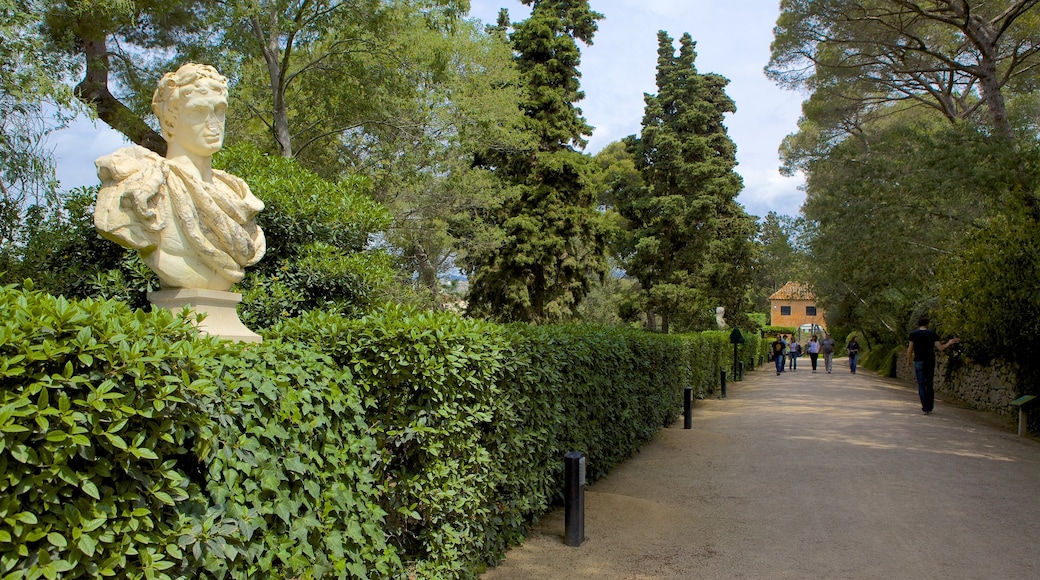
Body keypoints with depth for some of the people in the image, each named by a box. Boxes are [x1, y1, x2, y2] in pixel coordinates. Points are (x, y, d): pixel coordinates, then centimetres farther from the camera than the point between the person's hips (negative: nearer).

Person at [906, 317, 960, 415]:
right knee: (930, 385, 12)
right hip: (930, 362, 2)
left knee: (921, 385, -1)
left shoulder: (913, 334, -2)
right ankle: (930, 408, 16)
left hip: (919, 362, -2)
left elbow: (910, 349, -4)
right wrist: (949, 343, 14)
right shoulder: (932, 334, 0)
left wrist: (908, 361, 7)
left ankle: (925, 408, -8)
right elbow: (941, 348, -4)